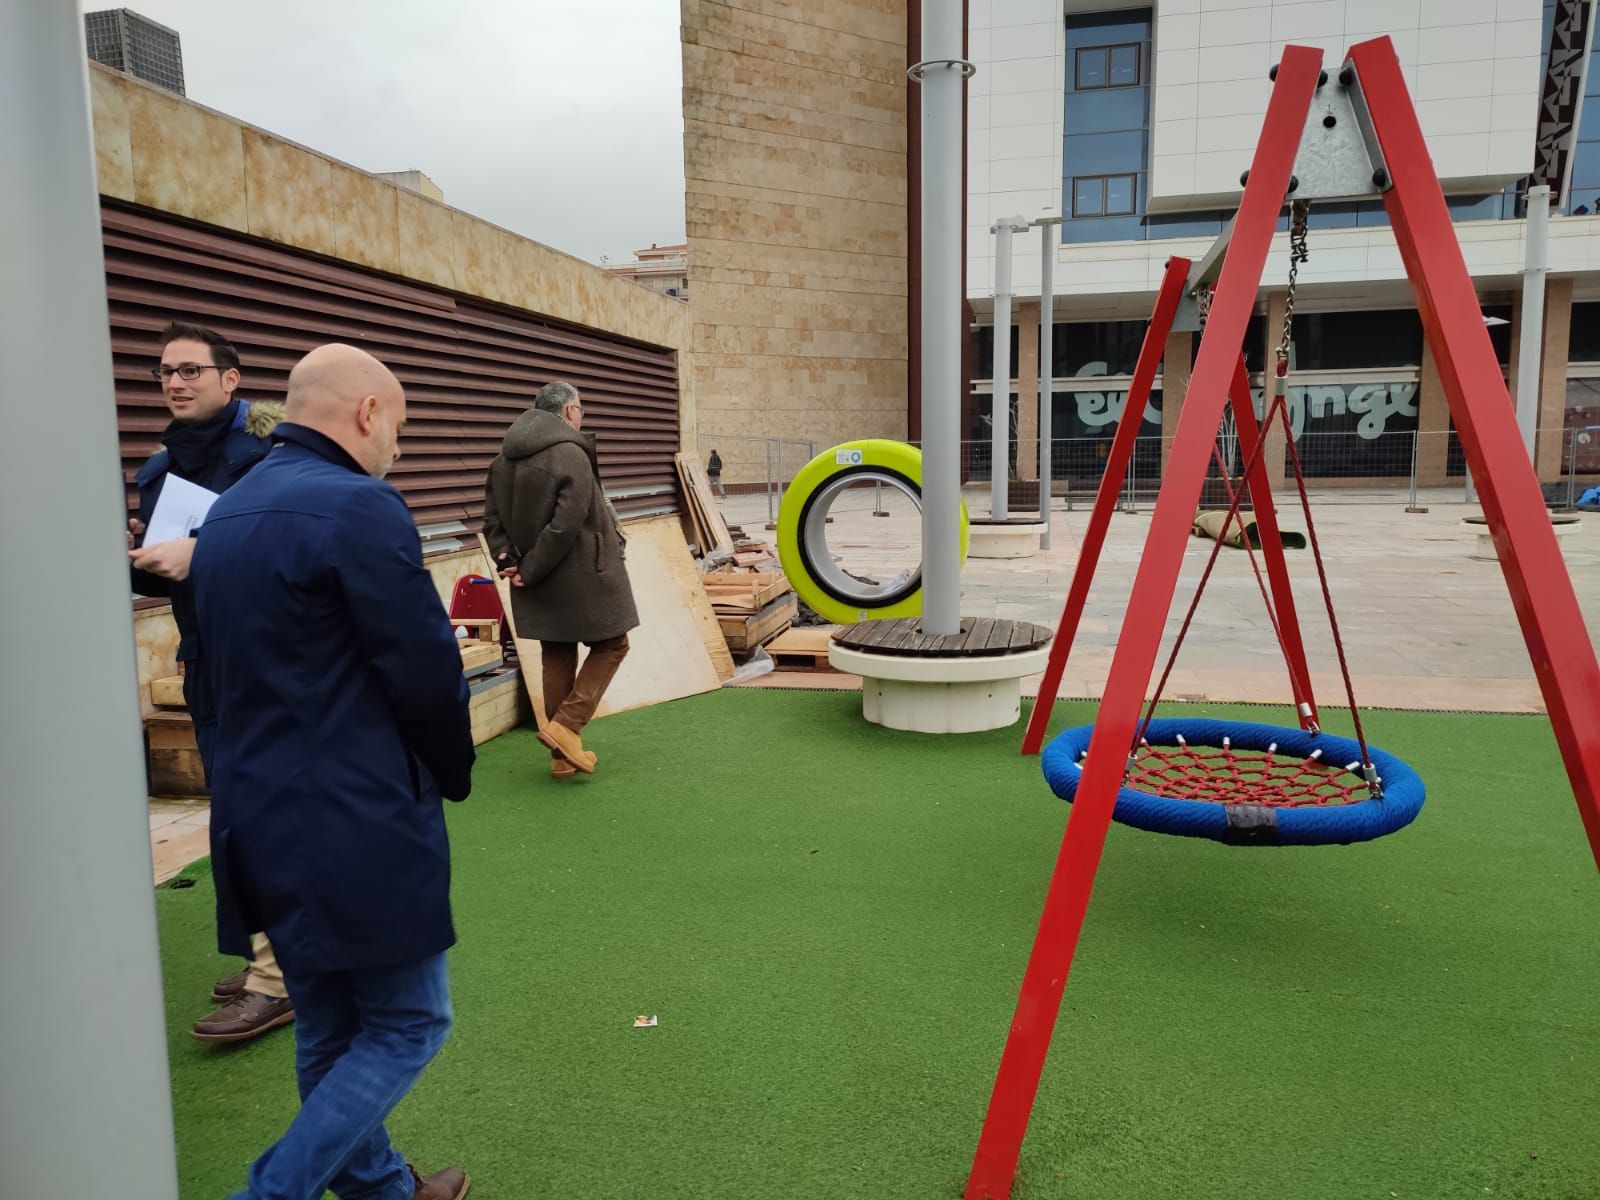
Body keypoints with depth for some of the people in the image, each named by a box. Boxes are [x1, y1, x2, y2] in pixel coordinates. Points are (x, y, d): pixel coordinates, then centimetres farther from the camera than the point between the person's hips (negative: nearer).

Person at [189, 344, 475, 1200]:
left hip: (257, 823, 9)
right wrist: (453, 773, 3)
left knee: (328, 1034, 20)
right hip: (358, 827, -9)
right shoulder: (359, 508, -17)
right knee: (407, 1026, 9)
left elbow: (214, 678, 17)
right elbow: (425, 673, -15)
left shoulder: (226, 512, 11)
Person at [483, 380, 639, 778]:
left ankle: (563, 755, 19)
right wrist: (530, 571, -15)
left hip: (537, 582, 8)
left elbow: (493, 519, 9)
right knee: (611, 645, 9)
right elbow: (566, 525, -23)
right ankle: (566, 725, -2)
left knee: (556, 658, 14)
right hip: (581, 577, -7)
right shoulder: (571, 454, -17)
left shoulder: (503, 459, 9)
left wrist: (509, 559, -1)